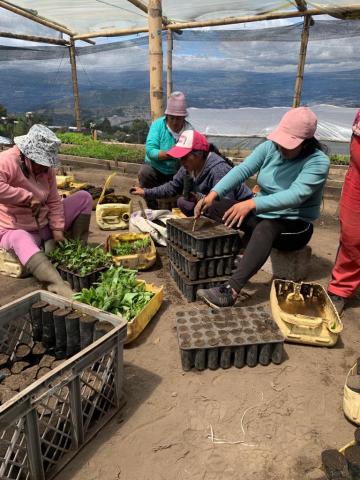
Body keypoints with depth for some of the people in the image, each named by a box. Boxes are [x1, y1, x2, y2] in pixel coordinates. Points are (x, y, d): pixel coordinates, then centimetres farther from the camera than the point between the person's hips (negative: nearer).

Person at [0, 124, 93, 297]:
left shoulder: (46, 167, 0)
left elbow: (53, 201, 1)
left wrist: (58, 229, -9)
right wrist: (28, 197, -33)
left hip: (45, 225, 7)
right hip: (16, 230, -6)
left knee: (84, 198, -1)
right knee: (21, 241, -43)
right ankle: (59, 285, -63)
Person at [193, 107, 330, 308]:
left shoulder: (318, 161, -19)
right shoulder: (269, 147, -5)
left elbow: (295, 195, -33)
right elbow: (242, 170, -16)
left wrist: (252, 204, -44)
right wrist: (213, 194, -31)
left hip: (295, 225, -5)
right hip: (261, 215, 6)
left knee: (266, 228, -40)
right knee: (214, 207, -10)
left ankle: (231, 291, -47)